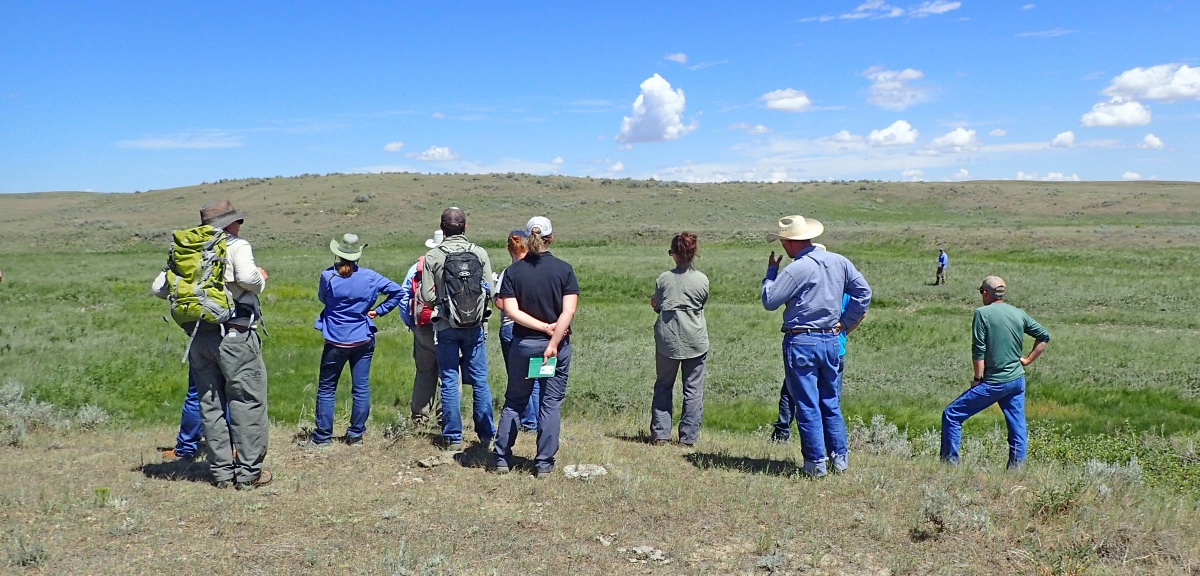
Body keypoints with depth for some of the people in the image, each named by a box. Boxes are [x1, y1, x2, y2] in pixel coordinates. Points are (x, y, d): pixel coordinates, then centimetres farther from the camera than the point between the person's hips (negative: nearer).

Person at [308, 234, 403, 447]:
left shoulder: (328, 276, -9)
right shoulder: (369, 277, -4)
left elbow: (322, 299, 10)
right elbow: (396, 291, 0)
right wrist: (378, 311, 3)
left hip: (335, 342, -1)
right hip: (363, 341, 2)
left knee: (326, 389, 9)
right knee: (361, 388, 8)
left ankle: (322, 436, 12)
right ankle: (356, 435, 13)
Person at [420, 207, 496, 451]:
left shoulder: (432, 257, -6)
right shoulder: (480, 253, -4)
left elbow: (427, 296, -8)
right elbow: (490, 291, -3)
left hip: (445, 327, -1)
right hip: (475, 326, 1)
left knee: (449, 381, 6)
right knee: (479, 380, 9)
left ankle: (453, 437, 10)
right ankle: (486, 433, 15)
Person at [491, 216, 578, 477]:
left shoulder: (513, 271, -2)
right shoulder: (564, 269, -5)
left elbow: (511, 311, -11)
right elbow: (568, 312, -14)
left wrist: (544, 327, -10)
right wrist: (553, 341, -16)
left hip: (523, 344, 1)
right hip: (557, 344, -1)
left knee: (514, 402, 14)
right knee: (551, 404, 7)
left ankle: (501, 459, 15)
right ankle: (544, 464, 9)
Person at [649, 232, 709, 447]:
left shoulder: (663, 279, -5)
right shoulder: (702, 280, -5)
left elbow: (657, 306, 5)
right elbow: (701, 305, 8)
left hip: (668, 340, 1)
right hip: (695, 341, 0)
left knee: (663, 386, 14)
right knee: (693, 389, 7)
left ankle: (660, 434, 12)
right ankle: (688, 438, 7)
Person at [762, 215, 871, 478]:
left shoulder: (796, 269, -15)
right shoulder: (839, 262, 6)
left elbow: (769, 301, -12)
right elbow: (863, 292, 11)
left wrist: (771, 271, 2)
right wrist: (845, 322, 14)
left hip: (801, 342, -6)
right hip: (831, 340, 6)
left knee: (807, 406, 1)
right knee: (831, 403, 16)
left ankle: (815, 463, 5)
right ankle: (840, 458, 19)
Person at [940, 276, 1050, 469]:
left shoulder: (982, 313, -9)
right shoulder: (1019, 314, 7)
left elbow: (978, 351, -13)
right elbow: (1044, 336, 14)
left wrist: (978, 378, -6)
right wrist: (1027, 360, 14)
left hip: (993, 382, -6)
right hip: (1017, 380, 6)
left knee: (951, 415, 1)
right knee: (1017, 426, 11)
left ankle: (950, 462, 1)